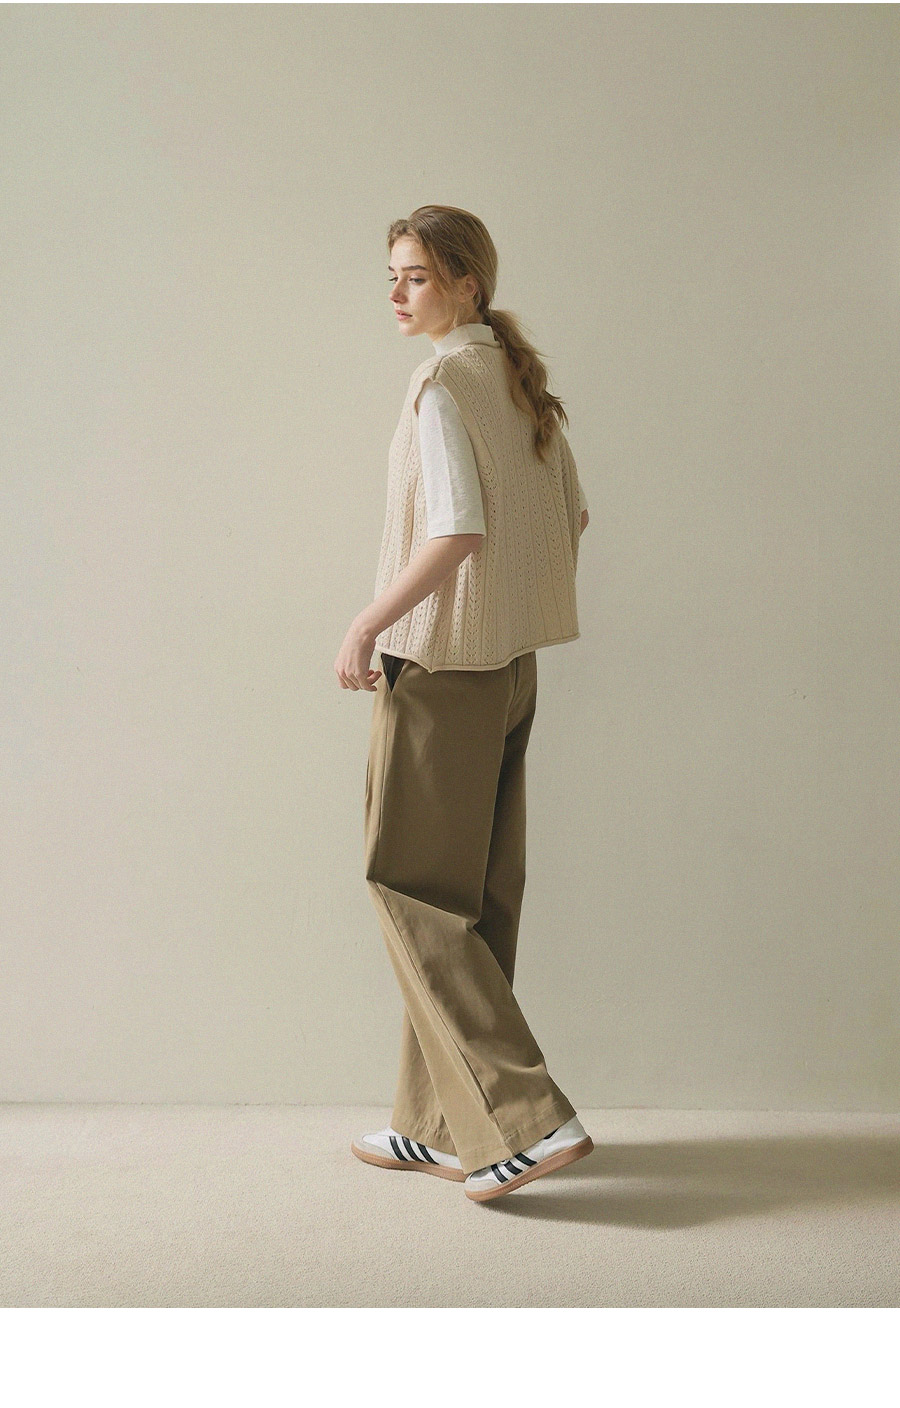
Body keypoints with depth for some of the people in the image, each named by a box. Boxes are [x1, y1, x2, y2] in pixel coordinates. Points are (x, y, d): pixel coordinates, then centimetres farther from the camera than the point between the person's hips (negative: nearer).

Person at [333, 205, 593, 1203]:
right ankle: (444, 1125, 21)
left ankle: (527, 1118, -6)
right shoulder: (521, 378, 14)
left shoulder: (443, 382, -13)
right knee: (478, 896, 11)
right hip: (511, 666, 9)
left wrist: (368, 624, -19)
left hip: (441, 662, -9)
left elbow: (457, 531, -24)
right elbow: (571, 518, 19)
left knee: (411, 887, -2)